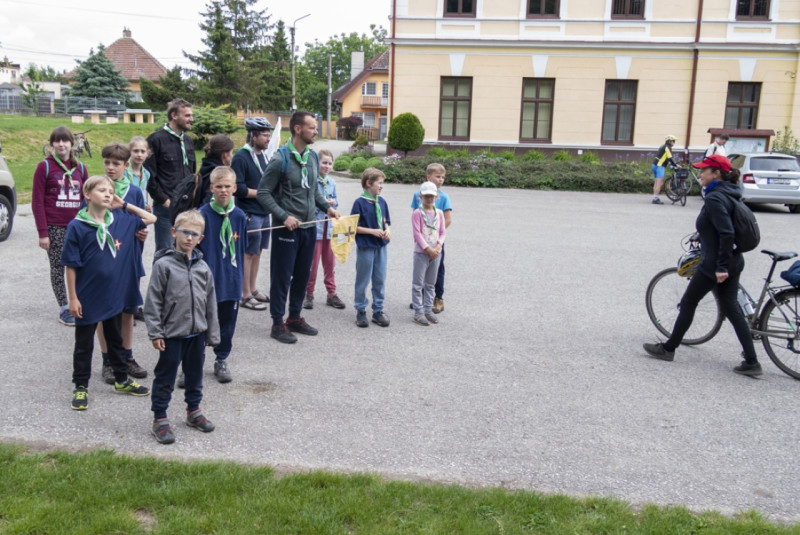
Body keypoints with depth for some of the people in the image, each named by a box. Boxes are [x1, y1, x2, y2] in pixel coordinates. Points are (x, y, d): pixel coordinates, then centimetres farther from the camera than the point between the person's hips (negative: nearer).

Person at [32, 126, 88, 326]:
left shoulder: (80, 167, 8)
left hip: (77, 226, 3)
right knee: (58, 267, 4)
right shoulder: (45, 166, -2)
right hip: (55, 227, -3)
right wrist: (42, 232, -10)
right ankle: (64, 308, 13)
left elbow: (86, 198, 13)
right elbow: (37, 201, -4)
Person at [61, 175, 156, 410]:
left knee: (115, 339, 19)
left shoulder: (121, 220, -2)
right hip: (87, 297, -4)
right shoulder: (77, 226, -13)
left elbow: (151, 219, 10)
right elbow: (70, 265, -10)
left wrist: (125, 205, 0)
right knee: (84, 344, 11)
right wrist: (73, 298, -10)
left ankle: (122, 380, 33)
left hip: (114, 295, 4)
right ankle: (81, 387, 24)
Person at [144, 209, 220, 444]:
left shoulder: (203, 267, 3)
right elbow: (153, 301, -9)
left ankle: (193, 411, 36)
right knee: (165, 378, 6)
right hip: (172, 334, -5)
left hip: (197, 332, 5)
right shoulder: (163, 264, -10)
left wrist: (212, 334, 9)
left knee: (195, 374, 19)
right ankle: (159, 419, 18)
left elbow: (210, 302, 9)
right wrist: (155, 332, -12)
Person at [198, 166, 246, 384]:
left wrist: (239, 276, 10)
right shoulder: (202, 214, -10)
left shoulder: (239, 216, 0)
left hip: (231, 281, 4)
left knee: (227, 321, 13)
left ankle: (221, 361, 29)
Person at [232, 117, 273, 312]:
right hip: (249, 213, -8)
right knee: (248, 253, -2)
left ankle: (252, 289, 27)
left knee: (257, 251, 15)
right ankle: (246, 295, 6)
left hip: (264, 212, 8)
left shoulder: (263, 155, 12)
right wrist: (261, 193, -15)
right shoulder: (241, 157, -14)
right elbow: (238, 188, -18)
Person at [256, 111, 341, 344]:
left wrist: (327, 206, 5)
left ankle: (295, 318, 30)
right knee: (282, 277, 2)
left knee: (302, 275, 15)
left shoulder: (313, 157, 8)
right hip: (286, 228, -7)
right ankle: (278, 324, 14)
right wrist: (284, 216, -21)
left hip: (309, 227, 7)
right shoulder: (280, 159, -14)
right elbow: (263, 193, -13)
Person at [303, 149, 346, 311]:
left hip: (329, 225, 6)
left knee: (330, 262, 13)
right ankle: (309, 294, 16)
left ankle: (331, 294, 23)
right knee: (312, 262, 3)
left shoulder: (332, 182, 7)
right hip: (314, 225, -5)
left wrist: (333, 202, -5)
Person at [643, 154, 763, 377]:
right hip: (733, 262, 9)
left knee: (688, 302, 6)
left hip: (714, 265, -9)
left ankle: (669, 348, 19)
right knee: (731, 308, 13)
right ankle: (751, 361, 13)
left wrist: (721, 266, -24)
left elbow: (727, 233, -26)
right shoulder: (729, 194, 10)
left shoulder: (714, 198, -19)